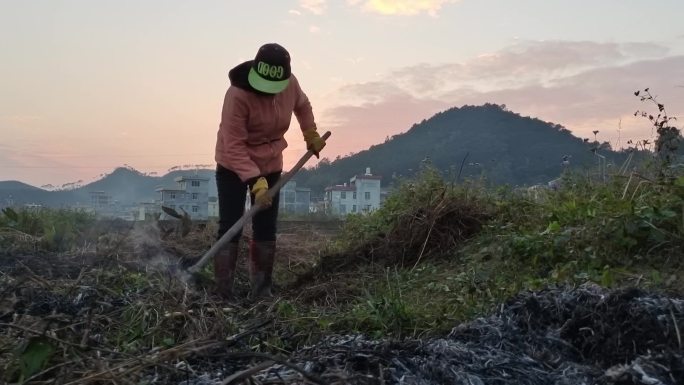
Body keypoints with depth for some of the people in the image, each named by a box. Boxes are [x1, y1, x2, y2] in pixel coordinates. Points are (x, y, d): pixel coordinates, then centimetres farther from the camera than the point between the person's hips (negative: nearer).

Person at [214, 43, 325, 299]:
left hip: (270, 166, 5)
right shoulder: (238, 94, -28)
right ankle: (223, 295, -1)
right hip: (233, 167, -5)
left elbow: (302, 106, 14)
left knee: (266, 230, 6)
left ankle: (263, 292, 16)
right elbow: (234, 146, -29)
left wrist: (311, 136, 16)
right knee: (230, 228, -8)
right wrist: (256, 182, -36)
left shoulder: (291, 85, -12)